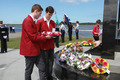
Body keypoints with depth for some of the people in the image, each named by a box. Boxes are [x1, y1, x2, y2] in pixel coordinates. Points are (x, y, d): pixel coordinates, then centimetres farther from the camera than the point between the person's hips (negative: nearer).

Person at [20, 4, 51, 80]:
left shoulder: (32, 21, 13)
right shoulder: (28, 21, -19)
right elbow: (33, 37, -21)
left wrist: (41, 35, 4)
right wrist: (45, 38, -10)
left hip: (36, 50, 9)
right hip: (30, 50, -9)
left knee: (42, 68, 10)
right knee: (29, 71, 8)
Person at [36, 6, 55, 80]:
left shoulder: (53, 22, 11)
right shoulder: (40, 22, -4)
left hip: (51, 45, 5)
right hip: (44, 45, -5)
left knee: (51, 61, 11)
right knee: (45, 62, 3)